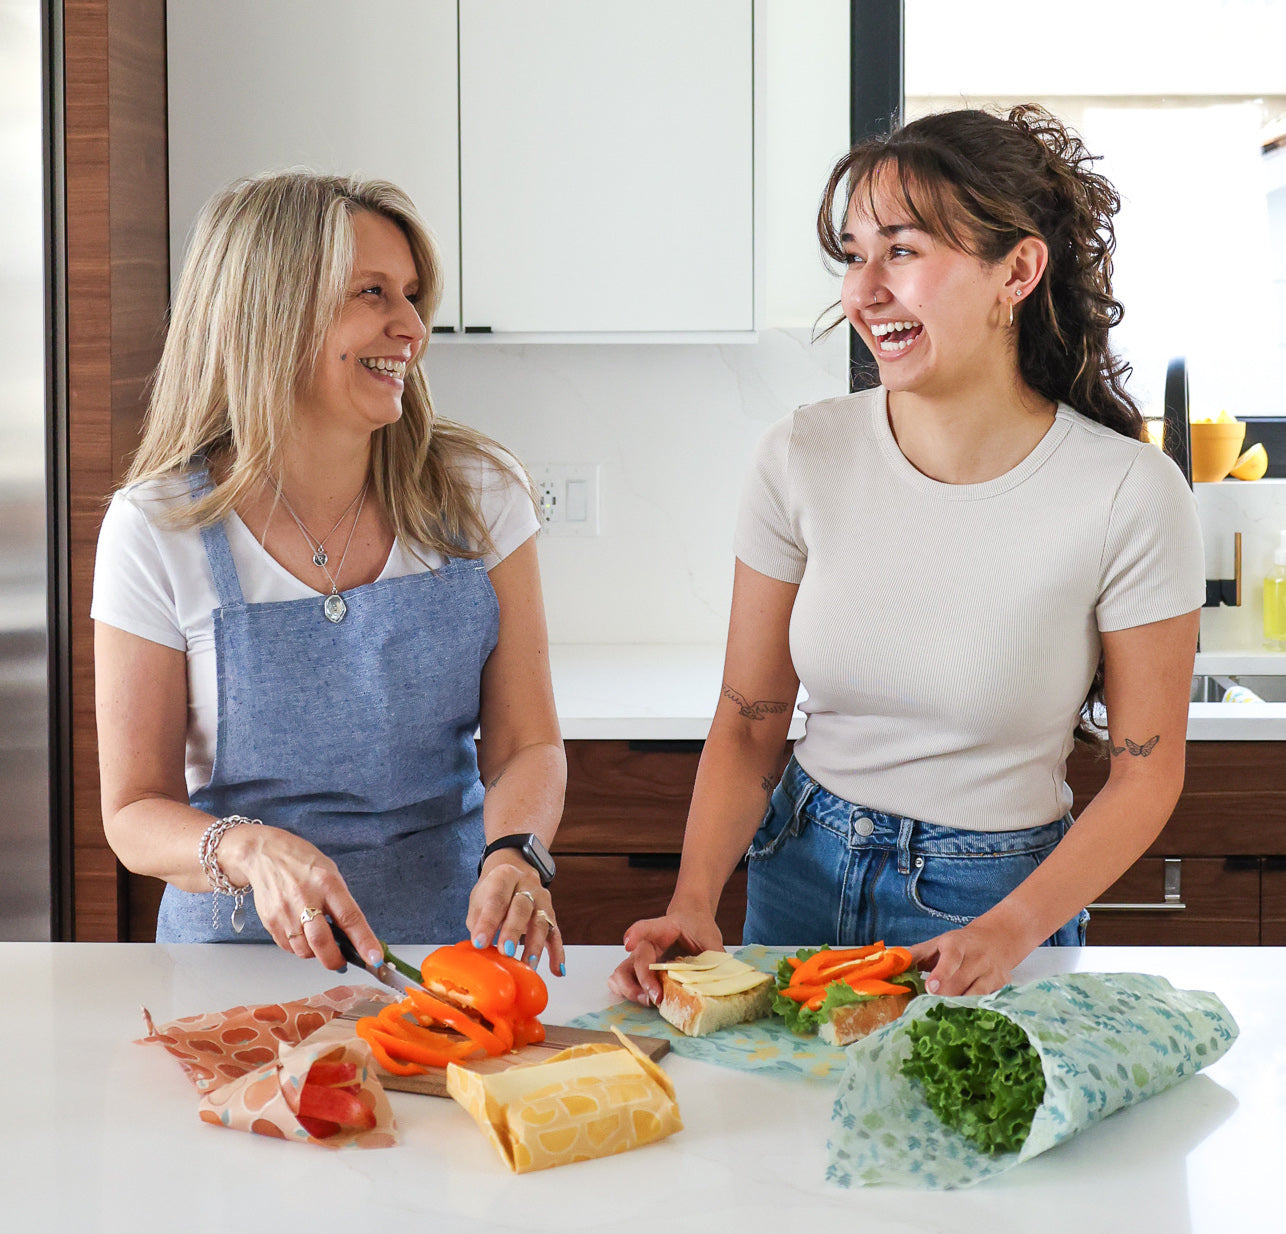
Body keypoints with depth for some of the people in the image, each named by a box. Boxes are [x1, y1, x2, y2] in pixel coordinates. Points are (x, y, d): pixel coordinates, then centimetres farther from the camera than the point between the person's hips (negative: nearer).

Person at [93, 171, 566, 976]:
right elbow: (136, 811, -2)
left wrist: (514, 854, -21)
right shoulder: (157, 531, -6)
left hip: (459, 940, 2)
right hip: (246, 945, -1)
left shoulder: (480, 494, 0)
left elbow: (527, 744, 1)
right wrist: (250, 850, -23)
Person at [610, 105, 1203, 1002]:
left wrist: (1011, 931, -20)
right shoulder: (803, 457, -10)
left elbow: (1146, 774, -9)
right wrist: (693, 905, -16)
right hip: (802, 873, 3)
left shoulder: (1130, 495, -18)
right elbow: (748, 724, -3)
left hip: (1000, 895, -3)